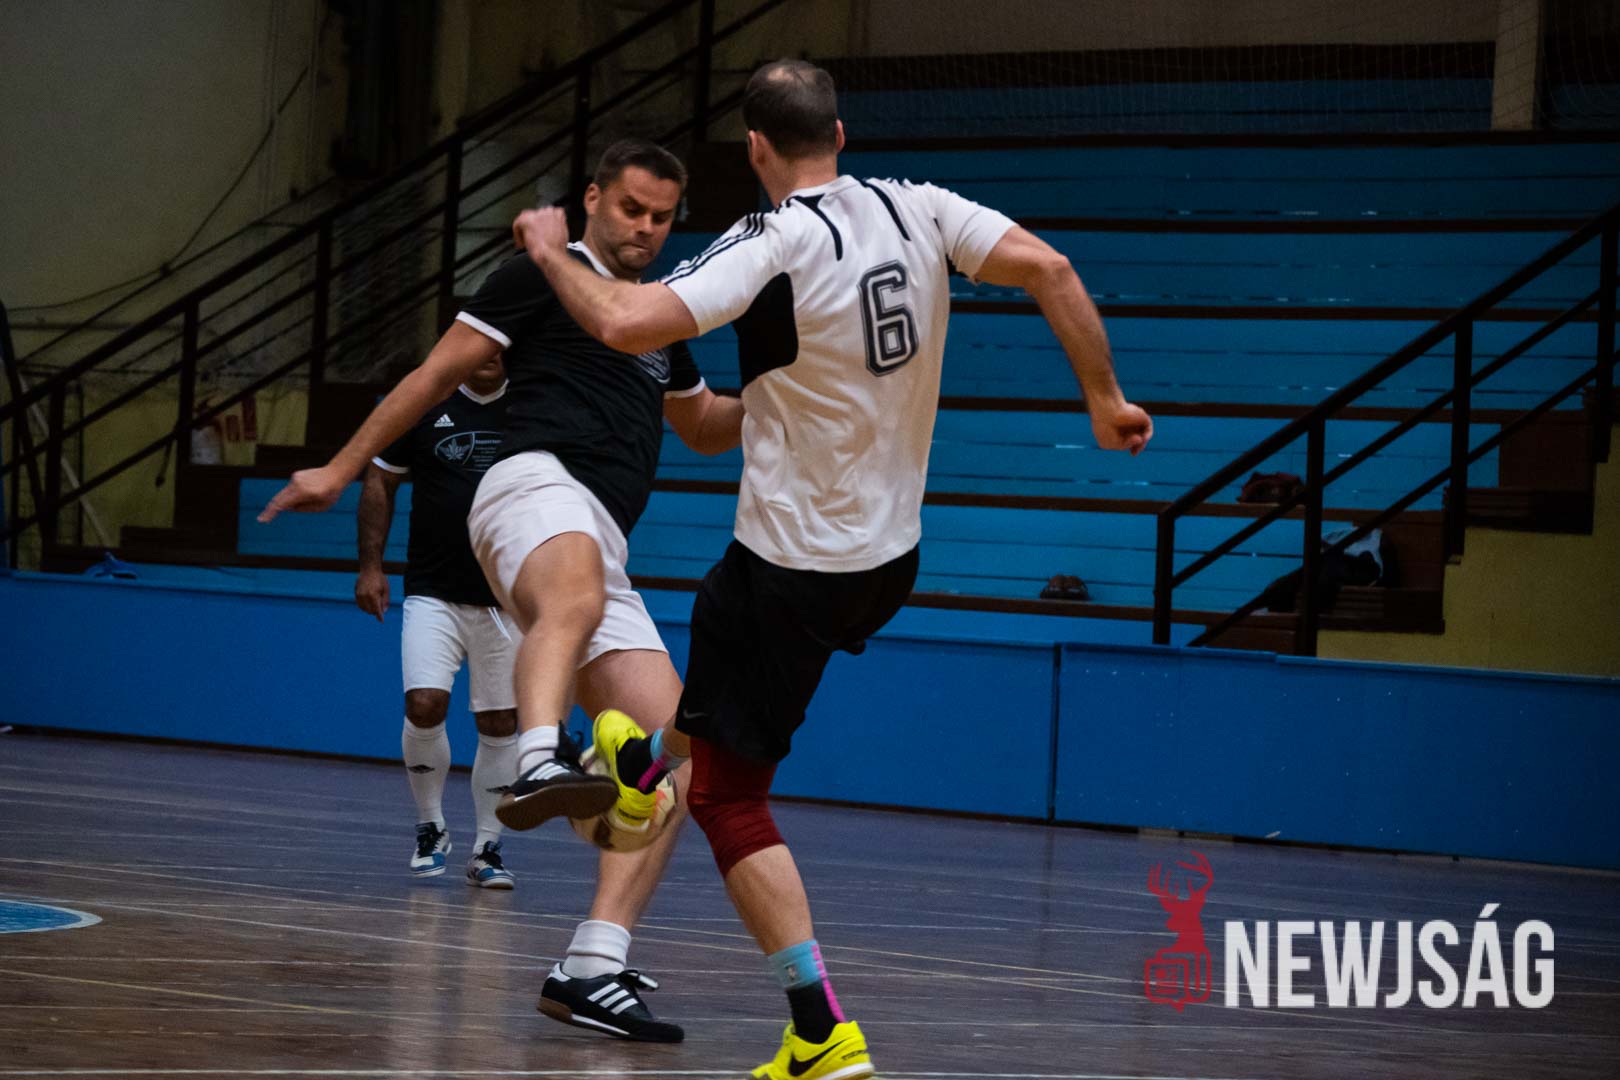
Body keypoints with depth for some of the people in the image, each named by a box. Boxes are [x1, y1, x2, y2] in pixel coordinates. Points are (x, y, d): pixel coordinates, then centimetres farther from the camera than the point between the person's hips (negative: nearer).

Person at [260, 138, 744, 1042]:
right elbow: (438, 372, 8)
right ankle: (540, 762, -71)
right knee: (577, 592, -44)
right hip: (540, 483, -7)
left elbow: (705, 427, 43)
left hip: (602, 548, 7)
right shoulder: (544, 275, 8)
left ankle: (592, 970, -9)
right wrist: (341, 469, 5)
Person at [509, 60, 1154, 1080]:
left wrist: (555, 252, -10)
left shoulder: (773, 247, -20)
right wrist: (1104, 398, 0)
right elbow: (1048, 269, -10)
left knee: (730, 794, 1)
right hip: (892, 560, 7)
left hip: (794, 566, -7)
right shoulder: (920, 210, -3)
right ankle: (649, 764, 61)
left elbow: (627, 324, -29)